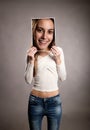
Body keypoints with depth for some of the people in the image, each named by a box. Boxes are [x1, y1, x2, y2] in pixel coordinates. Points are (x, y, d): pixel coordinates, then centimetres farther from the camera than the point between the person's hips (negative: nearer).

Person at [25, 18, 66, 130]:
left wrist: (58, 59, -16)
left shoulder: (58, 51, -8)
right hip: (35, 102, 1)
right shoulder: (31, 53, -5)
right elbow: (28, 81, -7)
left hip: (55, 101, 0)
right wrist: (31, 61, -19)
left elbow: (63, 78, -4)